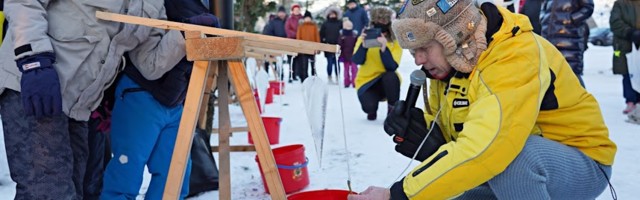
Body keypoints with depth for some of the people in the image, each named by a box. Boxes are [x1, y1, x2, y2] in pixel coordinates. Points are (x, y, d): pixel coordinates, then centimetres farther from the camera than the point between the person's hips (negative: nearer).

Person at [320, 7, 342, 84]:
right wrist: (323, 43, -3)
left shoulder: (340, 23, 5)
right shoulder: (325, 24, 4)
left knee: (337, 63, 3)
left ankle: (337, 78, 11)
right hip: (328, 46, 0)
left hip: (337, 46, 1)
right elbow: (321, 34, 4)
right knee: (330, 62, 2)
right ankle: (330, 78, 13)